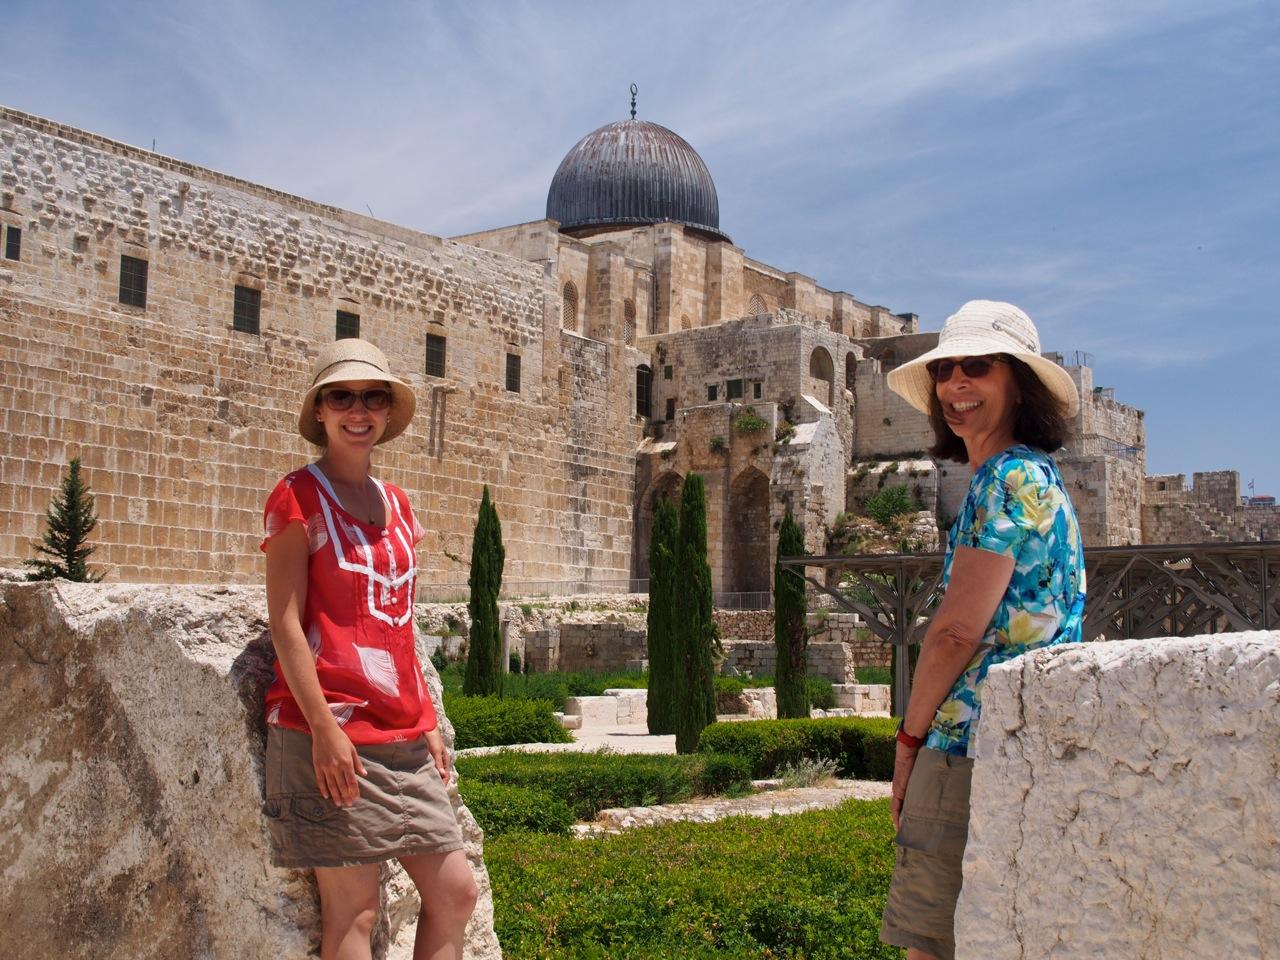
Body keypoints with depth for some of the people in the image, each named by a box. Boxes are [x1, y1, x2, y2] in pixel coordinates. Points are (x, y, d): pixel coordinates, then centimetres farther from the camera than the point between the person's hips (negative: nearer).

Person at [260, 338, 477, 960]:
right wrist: (324, 727, -17)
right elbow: (285, 622, -9)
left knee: (455, 891, 5)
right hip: (330, 730, -7)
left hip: (401, 733, 7)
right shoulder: (297, 496, -3)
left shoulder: (395, 504, 17)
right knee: (353, 908, -3)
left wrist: (428, 722, 14)